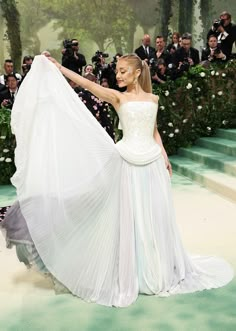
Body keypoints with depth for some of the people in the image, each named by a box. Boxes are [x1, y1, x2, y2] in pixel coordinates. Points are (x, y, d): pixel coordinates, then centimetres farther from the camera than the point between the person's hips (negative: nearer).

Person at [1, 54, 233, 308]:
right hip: (128, 163, -3)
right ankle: (130, 275, 15)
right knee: (129, 217, 1)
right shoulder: (118, 97, 1)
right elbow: (89, 85, -12)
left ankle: (159, 271, 27)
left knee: (155, 216, 9)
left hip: (153, 162, 3)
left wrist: (164, 155, 9)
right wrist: (60, 70, -21)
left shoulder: (153, 98, 11)